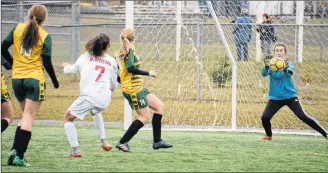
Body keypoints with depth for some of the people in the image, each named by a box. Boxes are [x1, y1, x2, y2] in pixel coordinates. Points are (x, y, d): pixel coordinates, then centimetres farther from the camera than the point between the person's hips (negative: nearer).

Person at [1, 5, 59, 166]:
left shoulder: (17, 29, 2)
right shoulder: (45, 36, -5)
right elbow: (47, 62, -6)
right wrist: (55, 81, 9)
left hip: (17, 78, 4)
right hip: (35, 79, -4)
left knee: (26, 115, 18)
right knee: (29, 118, -3)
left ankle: (15, 151, 3)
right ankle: (18, 156, -13)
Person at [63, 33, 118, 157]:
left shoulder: (85, 57, 8)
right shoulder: (112, 61, 11)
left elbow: (72, 69, 23)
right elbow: (113, 85, 18)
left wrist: (66, 67, 48)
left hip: (89, 96, -4)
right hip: (105, 99, 4)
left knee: (68, 118, 13)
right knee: (96, 112, 39)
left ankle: (75, 150, -1)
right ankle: (104, 141, 29)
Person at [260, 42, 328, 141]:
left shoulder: (288, 63, -7)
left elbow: (289, 73, -29)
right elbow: (264, 73, -20)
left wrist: (285, 68, -54)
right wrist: (266, 66, -43)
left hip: (290, 96, -2)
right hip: (275, 98, 2)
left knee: (303, 117, -13)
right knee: (265, 117, -9)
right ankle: (269, 136, 22)